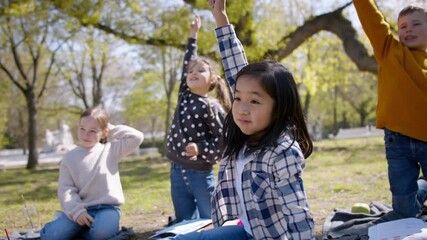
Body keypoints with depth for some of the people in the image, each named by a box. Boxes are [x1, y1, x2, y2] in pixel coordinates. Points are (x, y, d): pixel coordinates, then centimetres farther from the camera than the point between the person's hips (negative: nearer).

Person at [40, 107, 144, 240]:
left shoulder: (110, 150, 4)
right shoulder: (70, 157, 5)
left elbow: (137, 137, -6)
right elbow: (65, 188, -1)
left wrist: (113, 130, 1)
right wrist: (76, 211, -16)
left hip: (107, 207, -1)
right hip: (81, 208, 1)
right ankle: (80, 227, 7)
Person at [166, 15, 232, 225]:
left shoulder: (212, 107, -10)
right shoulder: (184, 95, 6)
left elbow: (223, 141, -9)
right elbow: (188, 61, 18)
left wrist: (200, 148, -22)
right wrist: (193, 35, 23)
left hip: (200, 174, -5)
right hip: (177, 171, 6)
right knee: (184, 223, 11)